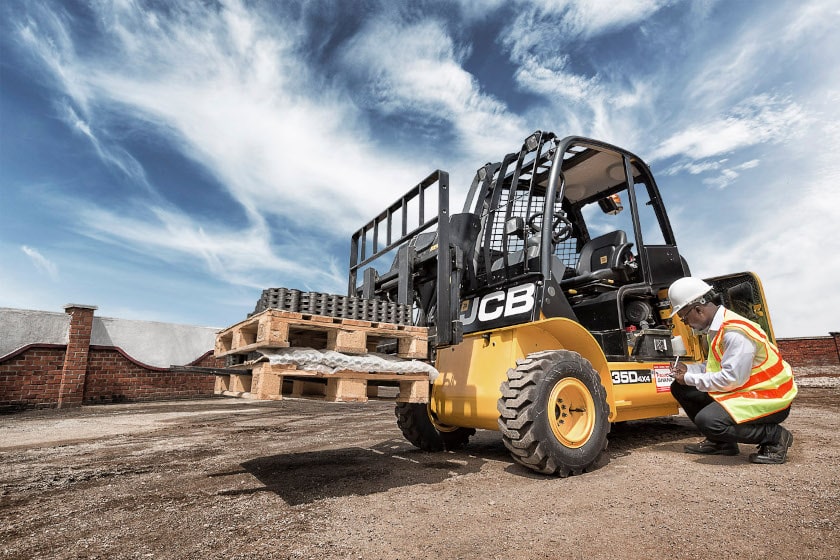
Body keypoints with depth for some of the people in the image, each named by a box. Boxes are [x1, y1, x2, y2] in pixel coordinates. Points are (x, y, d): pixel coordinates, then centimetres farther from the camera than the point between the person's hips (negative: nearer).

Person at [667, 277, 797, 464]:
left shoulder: (736, 332, -26)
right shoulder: (716, 327, 3)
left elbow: (732, 378, -28)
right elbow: (718, 365, 14)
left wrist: (690, 378, -17)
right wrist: (688, 369, -1)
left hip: (771, 399, -9)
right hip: (742, 391, 10)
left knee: (707, 420, -30)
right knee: (679, 388, 2)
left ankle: (775, 437, -4)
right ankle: (721, 442, 10)